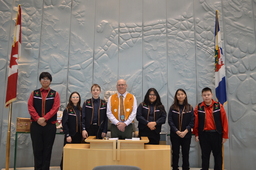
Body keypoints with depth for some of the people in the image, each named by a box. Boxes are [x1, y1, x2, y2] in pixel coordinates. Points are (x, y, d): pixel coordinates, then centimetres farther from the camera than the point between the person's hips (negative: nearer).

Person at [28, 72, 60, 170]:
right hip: (36, 125, 1)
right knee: (37, 149, 4)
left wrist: (44, 118, -16)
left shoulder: (55, 94, 6)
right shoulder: (34, 93, 11)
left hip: (50, 125, -1)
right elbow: (30, 107, 0)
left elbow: (55, 108, -5)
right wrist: (38, 119, -13)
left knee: (47, 150, 3)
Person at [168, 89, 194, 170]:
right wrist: (177, 131, -14)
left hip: (186, 135, 0)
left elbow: (192, 121, -2)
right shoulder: (172, 107, 2)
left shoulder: (190, 108, 3)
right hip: (175, 134, 0)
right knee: (175, 153, 6)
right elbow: (170, 121, -4)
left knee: (185, 154, 7)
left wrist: (185, 131, -14)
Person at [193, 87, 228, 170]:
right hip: (203, 135, 0)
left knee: (218, 155, 11)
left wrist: (225, 135, -4)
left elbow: (224, 121, -4)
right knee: (205, 156, 11)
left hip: (216, 134, 0)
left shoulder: (219, 106, -4)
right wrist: (196, 134, -1)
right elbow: (195, 122, 0)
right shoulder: (198, 107, -2)